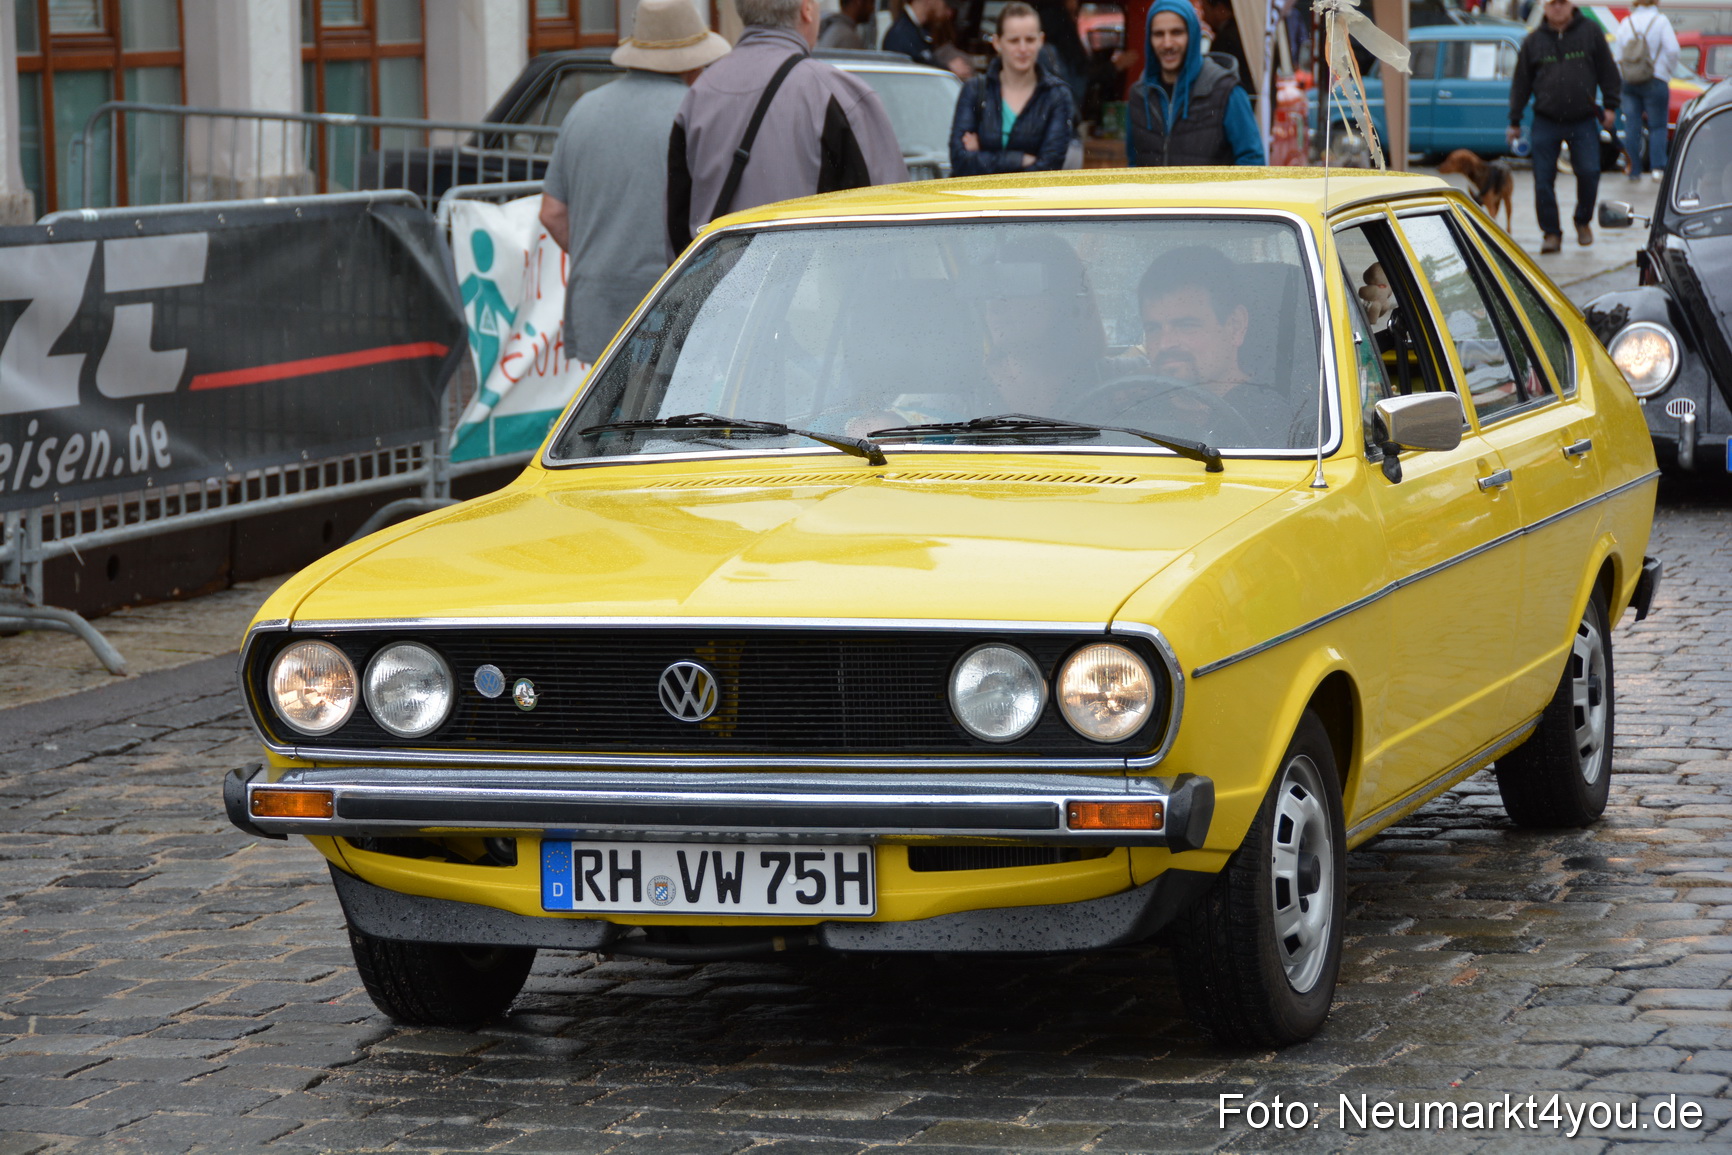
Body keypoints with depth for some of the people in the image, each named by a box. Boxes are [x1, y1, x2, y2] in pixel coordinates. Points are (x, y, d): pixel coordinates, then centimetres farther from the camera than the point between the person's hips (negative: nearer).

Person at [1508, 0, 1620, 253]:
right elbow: (1521, 84, 11)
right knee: (1544, 180, -3)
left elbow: (1607, 70, 7)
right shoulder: (1534, 41, 7)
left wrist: (1610, 106, 1)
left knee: (1589, 173, -9)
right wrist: (1515, 122, 9)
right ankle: (1551, 233, 7)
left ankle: (1583, 222, 15)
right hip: (1546, 122, 1)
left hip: (1583, 121, -1)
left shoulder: (1589, 31, 3)